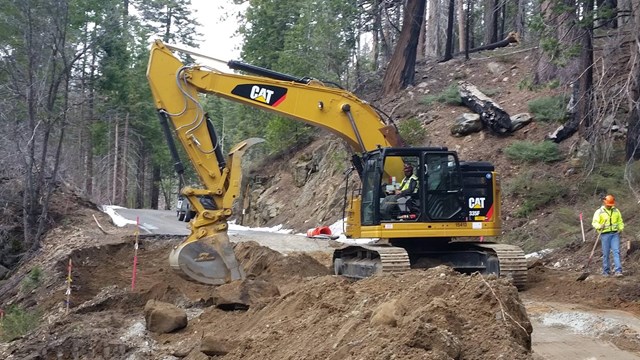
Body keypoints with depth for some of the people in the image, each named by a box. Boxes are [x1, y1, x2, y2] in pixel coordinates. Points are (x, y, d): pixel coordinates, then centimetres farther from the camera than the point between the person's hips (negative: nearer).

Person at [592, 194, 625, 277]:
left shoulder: (616, 211, 11)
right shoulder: (599, 212, 0)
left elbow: (620, 222, 18)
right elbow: (594, 223, -7)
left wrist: (621, 228, -2)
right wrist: (600, 226, -28)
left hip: (615, 234, 2)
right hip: (605, 234, -2)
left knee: (616, 251, -9)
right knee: (606, 254, 0)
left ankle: (618, 271, -14)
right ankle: (605, 271, 11)